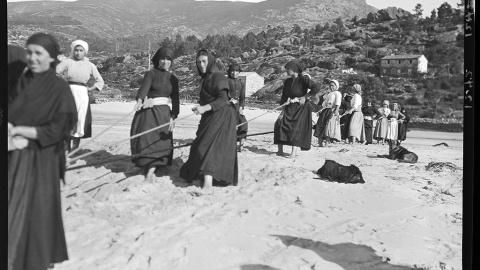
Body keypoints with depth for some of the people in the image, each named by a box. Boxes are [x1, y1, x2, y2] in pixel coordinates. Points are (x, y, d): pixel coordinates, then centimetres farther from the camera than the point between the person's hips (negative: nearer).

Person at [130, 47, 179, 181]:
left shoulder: (173, 79, 11)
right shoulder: (150, 74, 1)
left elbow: (175, 99, 9)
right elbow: (144, 88, -17)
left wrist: (173, 117, -3)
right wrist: (140, 100, -38)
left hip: (163, 113, 3)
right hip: (148, 111, -3)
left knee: (160, 142, -7)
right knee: (145, 141, -6)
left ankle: (150, 172, -9)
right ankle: (146, 169, 5)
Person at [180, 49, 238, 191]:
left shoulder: (218, 77, -13)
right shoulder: (205, 78, 14)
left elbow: (223, 99, -24)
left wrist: (204, 108, -36)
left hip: (220, 117, -10)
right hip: (209, 117, 10)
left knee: (208, 147, -22)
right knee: (200, 146, 18)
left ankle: (208, 185, -31)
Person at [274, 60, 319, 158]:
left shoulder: (303, 79, -10)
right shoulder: (287, 82, 9)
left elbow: (315, 88, -16)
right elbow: (284, 96, 11)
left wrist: (305, 97, -17)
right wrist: (284, 108, -1)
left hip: (301, 108, -6)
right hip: (289, 108, 6)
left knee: (296, 128, -13)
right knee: (279, 124, -8)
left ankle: (294, 153, -10)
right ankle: (280, 150, -1)